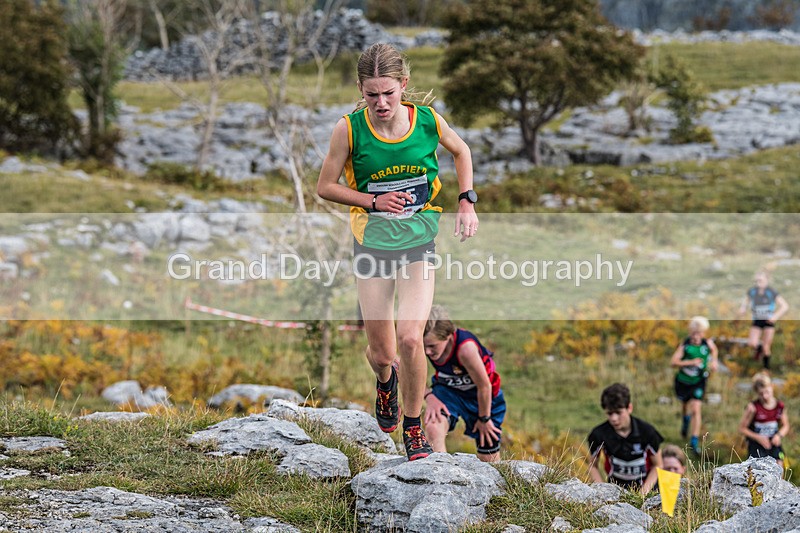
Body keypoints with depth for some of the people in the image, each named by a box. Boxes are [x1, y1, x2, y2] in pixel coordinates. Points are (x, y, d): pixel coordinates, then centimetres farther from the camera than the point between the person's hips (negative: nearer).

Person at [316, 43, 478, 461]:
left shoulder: (427, 120, -10)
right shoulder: (349, 129, -14)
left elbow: (460, 150, 12)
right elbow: (325, 186, -3)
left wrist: (467, 202, 3)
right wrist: (374, 201, -16)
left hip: (418, 242, 0)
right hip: (372, 243, 0)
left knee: (410, 338, -18)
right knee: (381, 354, 7)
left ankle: (412, 426, 6)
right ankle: (386, 381, 47)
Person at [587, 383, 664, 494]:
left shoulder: (646, 431, -10)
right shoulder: (599, 434, -9)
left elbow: (657, 465, 1)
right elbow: (593, 465, 5)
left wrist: (645, 490, -11)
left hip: (645, 485, 0)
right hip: (615, 487, 0)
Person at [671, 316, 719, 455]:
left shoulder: (708, 343, -14)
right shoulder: (684, 344, -20)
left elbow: (714, 350, 13)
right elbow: (674, 362, -30)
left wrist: (714, 361, -2)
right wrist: (691, 362, -40)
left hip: (698, 382, -1)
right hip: (683, 380, 1)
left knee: (696, 409, -13)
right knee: (685, 405, 23)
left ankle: (694, 441, -11)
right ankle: (686, 419, 59)